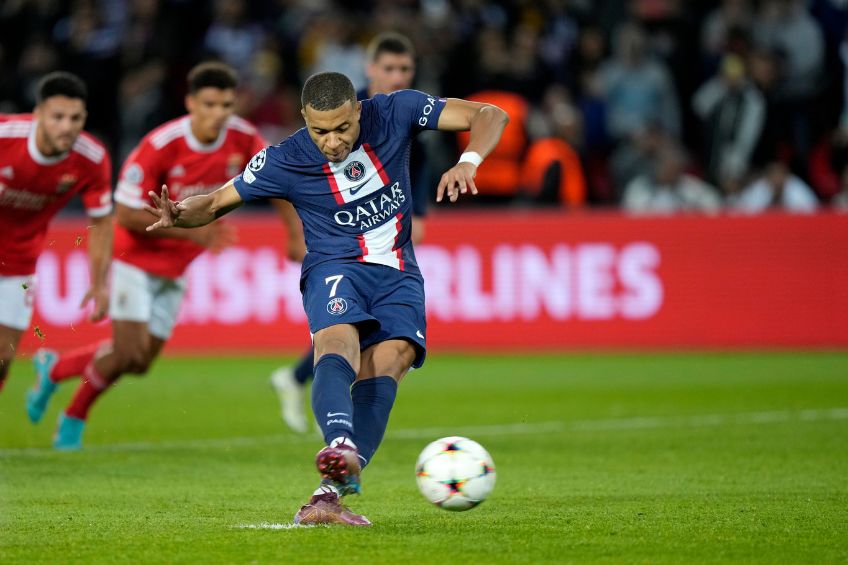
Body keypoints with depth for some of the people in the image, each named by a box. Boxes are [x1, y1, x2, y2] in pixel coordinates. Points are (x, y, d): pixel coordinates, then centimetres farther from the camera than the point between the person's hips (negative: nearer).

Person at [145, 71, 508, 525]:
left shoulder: (394, 113, -5)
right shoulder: (284, 162, -7)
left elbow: (489, 115, -3)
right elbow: (217, 202, 3)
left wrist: (469, 162, -23)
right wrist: (180, 214, -20)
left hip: (397, 274, 2)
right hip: (334, 268, -2)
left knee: (385, 365, -24)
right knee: (337, 350, -34)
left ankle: (332, 491, -35)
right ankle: (341, 445, -62)